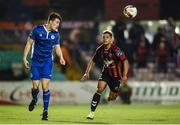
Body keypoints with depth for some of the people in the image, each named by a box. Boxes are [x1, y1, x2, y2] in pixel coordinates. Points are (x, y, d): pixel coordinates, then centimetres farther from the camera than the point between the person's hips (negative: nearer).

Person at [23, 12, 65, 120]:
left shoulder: (56, 34, 1)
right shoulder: (37, 30, -8)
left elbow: (57, 47, 11)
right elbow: (29, 43, 0)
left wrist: (61, 58, -8)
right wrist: (25, 58, -4)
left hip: (47, 62, 1)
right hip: (35, 62, -1)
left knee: (45, 86, -11)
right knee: (35, 86, -4)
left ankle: (45, 111, -2)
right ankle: (34, 100, 32)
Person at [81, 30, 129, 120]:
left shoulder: (115, 49, -23)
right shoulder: (100, 50, -7)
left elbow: (125, 62, -23)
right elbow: (93, 61, 7)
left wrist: (124, 76, -31)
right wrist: (87, 73, -3)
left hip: (116, 74, -3)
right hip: (106, 72, 3)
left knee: (112, 97, 3)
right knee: (100, 89, -21)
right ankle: (92, 112, -19)